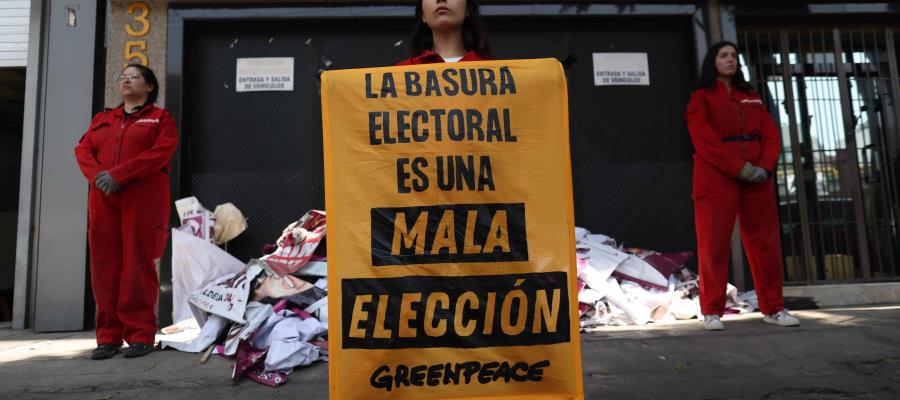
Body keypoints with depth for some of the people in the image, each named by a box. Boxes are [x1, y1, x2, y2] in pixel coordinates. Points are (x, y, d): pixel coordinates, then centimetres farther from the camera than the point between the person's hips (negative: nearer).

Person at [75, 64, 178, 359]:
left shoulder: (160, 118, 9)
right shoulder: (101, 119, 24)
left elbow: (161, 152, -8)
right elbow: (83, 149, 11)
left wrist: (118, 175, -16)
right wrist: (97, 175, -12)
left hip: (143, 199, -5)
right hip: (103, 199, 5)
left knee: (139, 264, -6)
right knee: (105, 265, 1)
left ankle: (140, 334, 0)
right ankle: (108, 335, 8)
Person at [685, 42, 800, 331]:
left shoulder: (751, 97, 20)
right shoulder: (701, 97, 5)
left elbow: (771, 134, 10)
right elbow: (705, 141, -9)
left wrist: (765, 166, -9)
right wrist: (741, 168, -16)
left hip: (758, 177, 5)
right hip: (717, 178, -5)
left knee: (766, 241, 6)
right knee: (714, 244, -5)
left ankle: (773, 308, 15)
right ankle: (711, 312, -1)